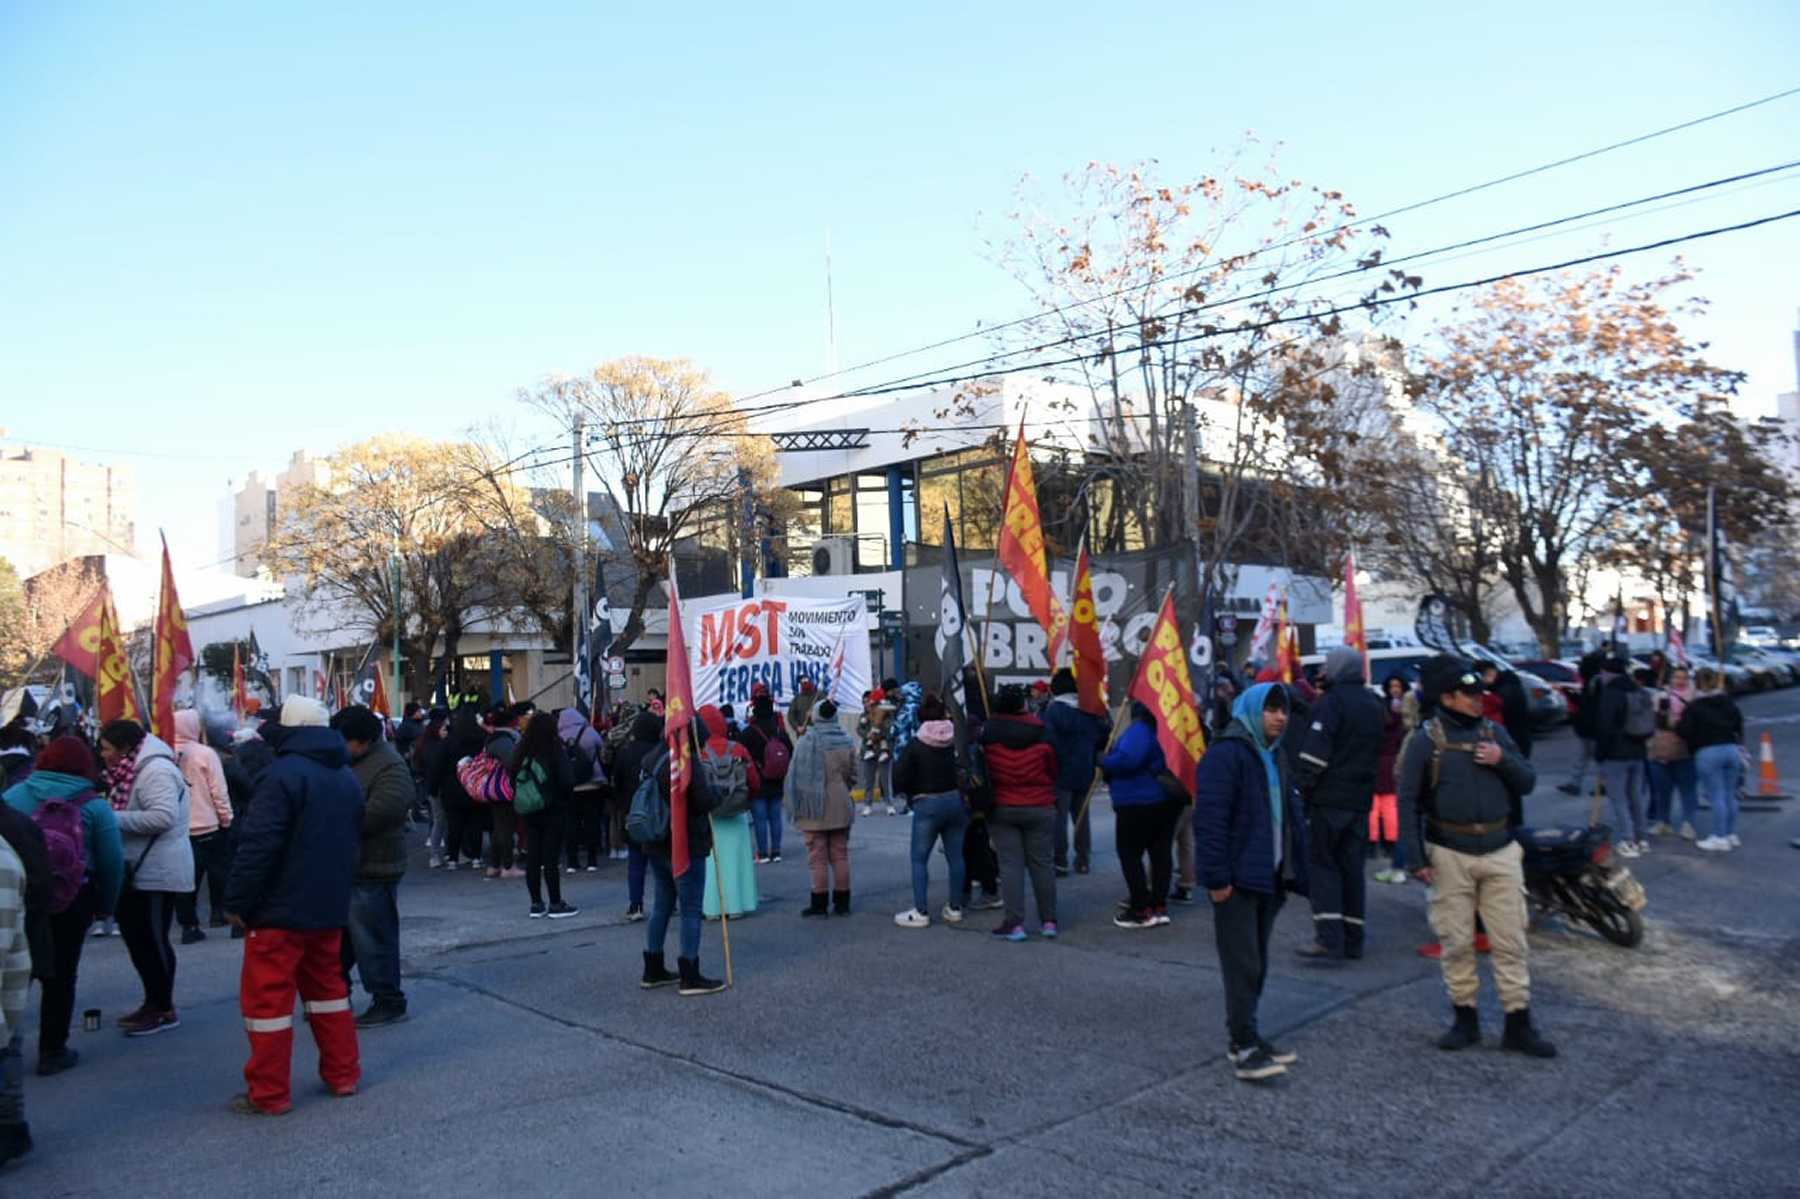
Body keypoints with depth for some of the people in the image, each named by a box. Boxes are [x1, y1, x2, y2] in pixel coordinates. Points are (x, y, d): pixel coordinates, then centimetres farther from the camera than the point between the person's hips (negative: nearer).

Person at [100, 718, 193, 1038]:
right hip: (138, 869, 11)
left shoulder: (156, 770, -19)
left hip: (157, 872, -11)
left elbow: (164, 816, -29)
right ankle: (153, 1002, 26)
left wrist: (113, 818, -23)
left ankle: (165, 1010, 6)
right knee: (136, 936, 16)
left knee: (152, 940, -4)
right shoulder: (133, 769, 15)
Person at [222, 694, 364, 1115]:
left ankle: (268, 1093, 8)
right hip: (330, 907, 8)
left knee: (267, 996, 2)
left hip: (280, 908, -8)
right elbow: (354, 841, 17)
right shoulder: (347, 778, 11)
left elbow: (258, 844, -20)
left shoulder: (285, 773, -15)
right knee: (327, 985, 19)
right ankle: (343, 1074, 24)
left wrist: (236, 901, -12)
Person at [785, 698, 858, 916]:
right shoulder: (847, 741, 2)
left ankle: (819, 903, 8)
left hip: (815, 808, -4)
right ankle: (842, 902, 16)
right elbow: (853, 775, 10)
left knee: (818, 857, 3)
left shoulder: (806, 741, -12)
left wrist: (793, 803, 0)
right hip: (841, 807, 4)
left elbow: (797, 776, -10)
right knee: (840, 854, 11)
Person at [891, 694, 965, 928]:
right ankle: (955, 908, 20)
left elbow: (899, 779, -8)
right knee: (955, 856, 13)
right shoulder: (956, 740, -2)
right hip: (956, 801, 4)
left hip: (927, 805, -4)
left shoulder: (915, 744, -9)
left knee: (919, 858, 4)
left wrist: (913, 793, 8)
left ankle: (921, 912, 2)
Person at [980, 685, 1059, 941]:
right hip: (1039, 808, 0)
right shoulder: (1040, 733, -7)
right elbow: (1053, 770, 2)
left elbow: (982, 769, 5)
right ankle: (1049, 920, 15)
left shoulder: (988, 732, -5)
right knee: (1041, 863, 9)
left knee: (1010, 865, 1)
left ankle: (1015, 924, -2)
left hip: (1001, 808, 0)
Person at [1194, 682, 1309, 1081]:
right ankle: (1244, 1047, 0)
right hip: (1237, 879, -9)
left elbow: (1288, 817, 20)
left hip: (1268, 878, 9)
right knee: (1243, 965, -6)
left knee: (1256, 963, 14)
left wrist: (1294, 871, 15)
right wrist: (1216, 877, -22)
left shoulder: (1275, 756, 15)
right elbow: (1209, 819, -20)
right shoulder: (1225, 754, -15)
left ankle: (1242, 1036, 24)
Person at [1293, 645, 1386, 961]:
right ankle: (1352, 939, 15)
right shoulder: (1375, 705, 15)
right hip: (1361, 799, 7)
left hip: (1328, 798, -7)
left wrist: (1301, 787, -13)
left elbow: (1315, 754, -18)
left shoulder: (1330, 702, -12)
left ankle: (1329, 938, -10)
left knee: (1321, 864, -2)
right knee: (1352, 866, 11)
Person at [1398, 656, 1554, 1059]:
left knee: (1510, 941, 5)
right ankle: (1465, 1018, 20)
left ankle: (1518, 1025, 12)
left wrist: (1503, 760, -11)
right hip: (1450, 855, -3)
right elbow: (1408, 801, -6)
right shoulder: (1426, 740, -6)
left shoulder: (1494, 733, 6)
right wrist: (1416, 857, -11)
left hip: (1500, 851, 3)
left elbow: (1528, 783, 10)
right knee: (1456, 942, 7)